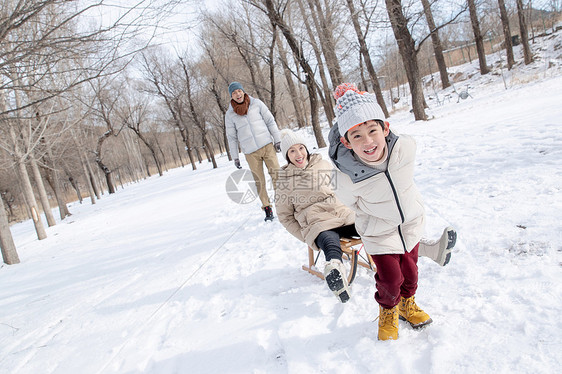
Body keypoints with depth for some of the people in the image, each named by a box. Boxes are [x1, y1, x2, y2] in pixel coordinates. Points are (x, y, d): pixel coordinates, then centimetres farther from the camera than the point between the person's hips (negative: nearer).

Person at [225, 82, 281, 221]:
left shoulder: (256, 103, 4)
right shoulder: (230, 114, 3)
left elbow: (270, 121, 7)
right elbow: (231, 137, 8)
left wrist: (277, 139, 3)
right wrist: (235, 157, 6)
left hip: (267, 145, 0)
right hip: (250, 152, 0)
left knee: (276, 173, -7)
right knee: (259, 181, 0)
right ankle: (267, 208, 9)